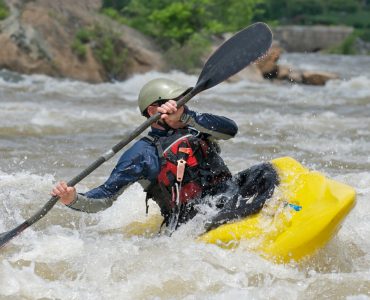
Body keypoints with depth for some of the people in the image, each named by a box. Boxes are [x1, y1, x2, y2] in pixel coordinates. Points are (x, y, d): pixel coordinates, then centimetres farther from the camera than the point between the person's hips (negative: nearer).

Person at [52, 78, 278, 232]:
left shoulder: (194, 131, 18)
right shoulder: (143, 154, 5)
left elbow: (230, 129, -3)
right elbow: (104, 197, 4)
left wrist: (185, 116, -16)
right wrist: (73, 200, -17)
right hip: (194, 218, -4)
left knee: (264, 173, -21)